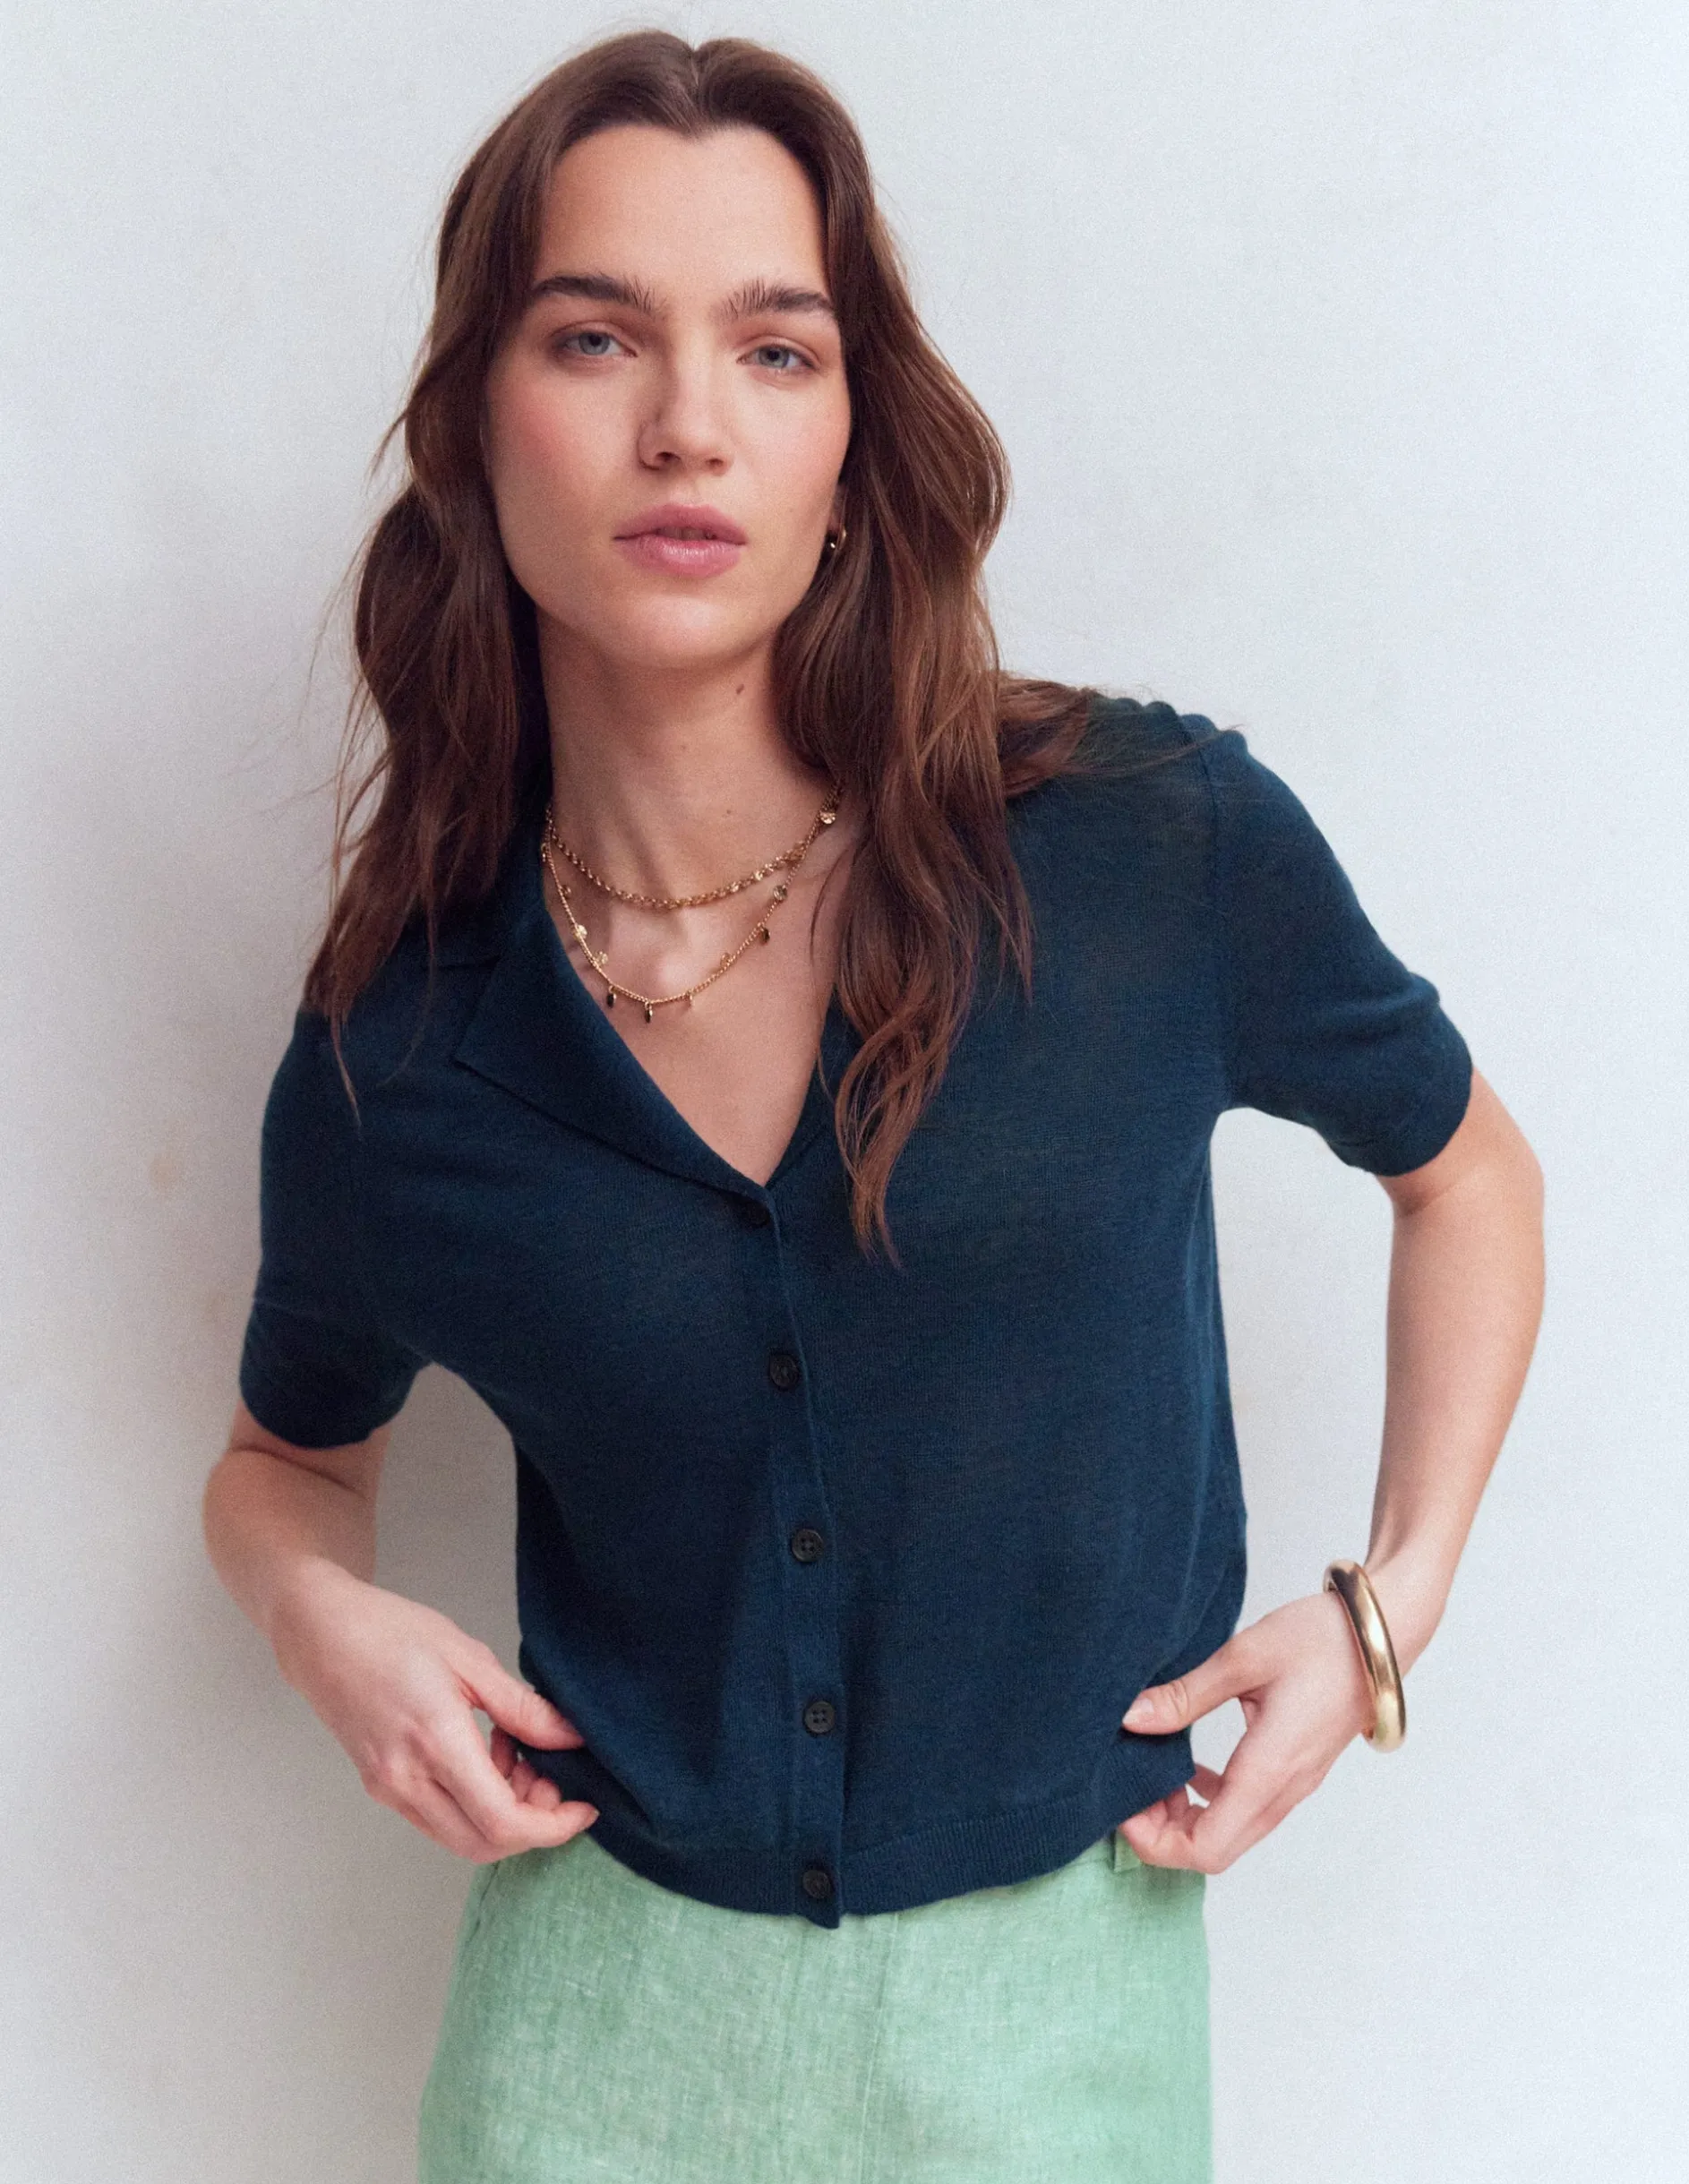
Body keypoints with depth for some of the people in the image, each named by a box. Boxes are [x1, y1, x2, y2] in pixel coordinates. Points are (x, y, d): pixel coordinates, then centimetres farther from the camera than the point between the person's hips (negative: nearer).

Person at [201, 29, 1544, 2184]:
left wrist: (1386, 1603, -5)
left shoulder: (1164, 848, -16)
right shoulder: (385, 1067, -11)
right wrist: (325, 1613, -11)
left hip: (1056, 1987, 0)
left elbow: (1467, 1173, 3)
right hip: (601, 2000, 1)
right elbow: (288, 1455, 10)